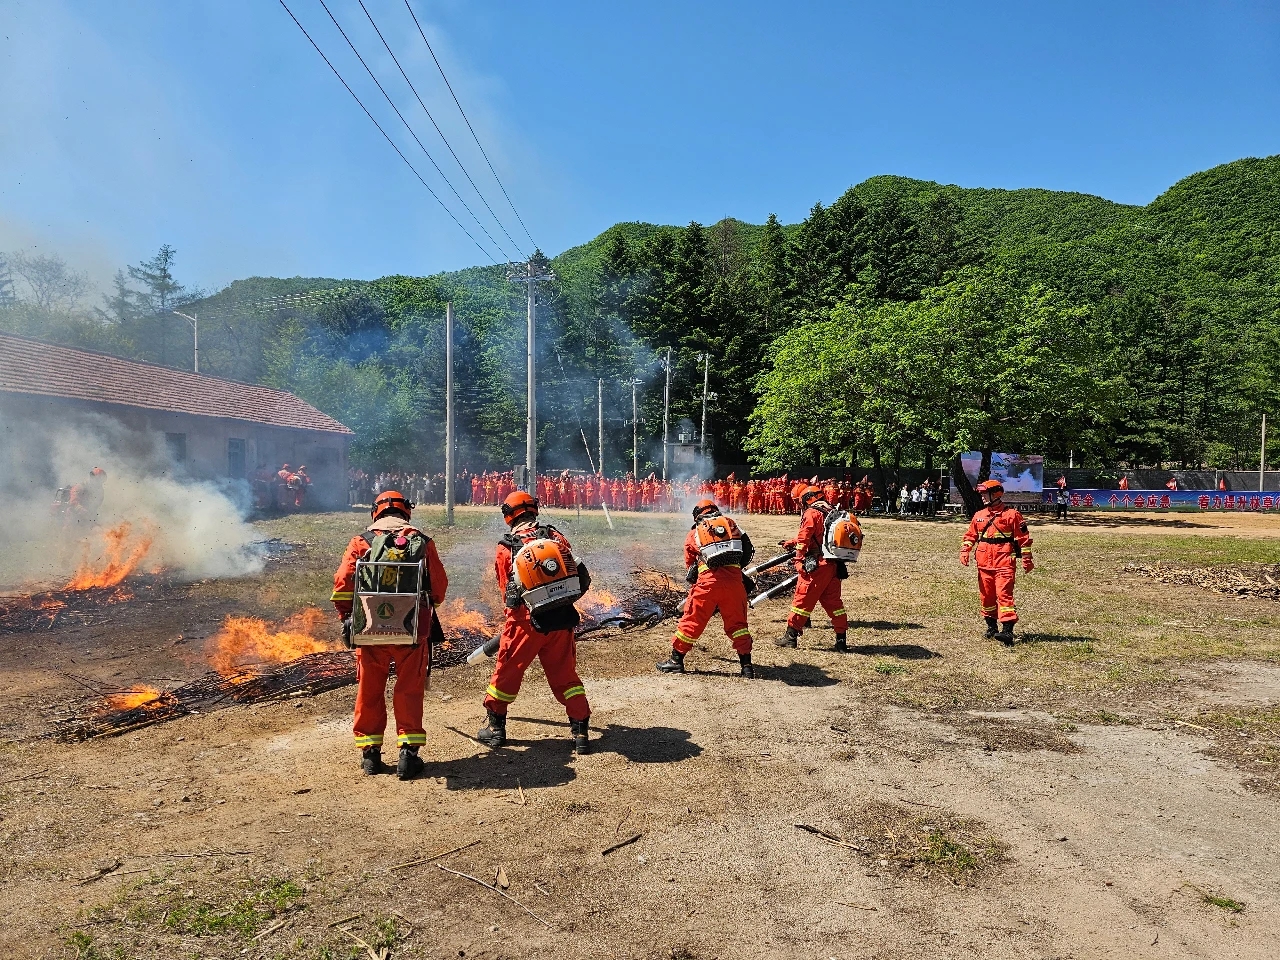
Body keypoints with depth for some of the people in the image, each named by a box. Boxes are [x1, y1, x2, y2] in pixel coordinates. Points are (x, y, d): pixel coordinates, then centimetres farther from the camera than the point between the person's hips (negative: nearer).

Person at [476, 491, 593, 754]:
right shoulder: (556, 536, 2)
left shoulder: (506, 548, -3)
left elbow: (507, 592, 5)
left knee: (507, 672, 16)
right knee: (565, 675, 15)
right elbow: (582, 578, 5)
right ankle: (580, 732, 15)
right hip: (562, 619, 2)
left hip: (526, 622, -2)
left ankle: (495, 728, 29)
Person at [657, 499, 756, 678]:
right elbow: (748, 550, 10)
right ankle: (746, 665, 12)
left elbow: (690, 566, 18)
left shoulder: (694, 533, 15)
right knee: (737, 622, 13)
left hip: (708, 579, -1)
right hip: (733, 579, 1)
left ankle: (676, 660, 19)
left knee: (692, 620, 10)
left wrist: (693, 582, 32)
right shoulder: (730, 523, 17)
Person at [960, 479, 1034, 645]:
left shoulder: (1012, 514, -3)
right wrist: (965, 551, 1)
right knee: (986, 595, 12)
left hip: (1004, 563, -6)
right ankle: (991, 626, 26)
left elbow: (1023, 538, -1)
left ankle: (1007, 630, -18)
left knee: (1004, 594, -14)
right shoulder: (979, 515, 13)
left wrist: (1027, 559, -1)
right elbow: (970, 535, 17)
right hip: (984, 562, 6)